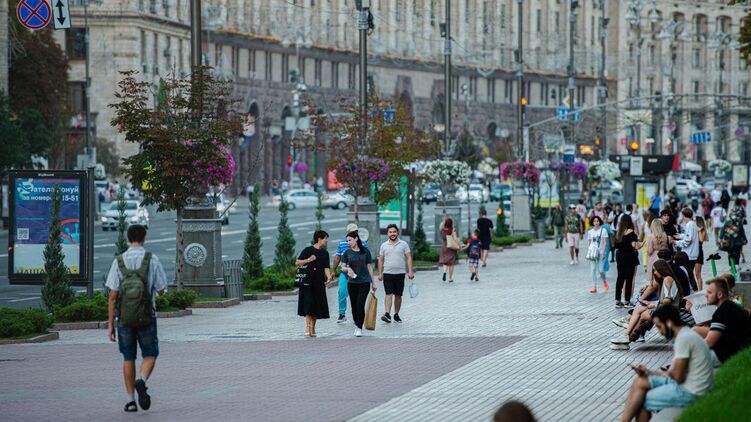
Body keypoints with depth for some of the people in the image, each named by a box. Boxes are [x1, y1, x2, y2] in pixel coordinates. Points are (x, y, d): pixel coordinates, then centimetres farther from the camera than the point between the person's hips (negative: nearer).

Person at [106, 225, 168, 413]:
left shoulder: (118, 262, -3)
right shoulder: (152, 260, -6)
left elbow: (112, 296, -4)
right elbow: (161, 290, 0)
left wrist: (110, 324, 0)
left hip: (124, 318, 1)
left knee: (128, 358, 12)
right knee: (150, 355, 11)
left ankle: (130, 400, 11)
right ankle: (141, 381, -18)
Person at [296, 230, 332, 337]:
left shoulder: (325, 253, 13)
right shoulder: (308, 250, 0)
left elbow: (326, 268, 7)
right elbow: (297, 263, 0)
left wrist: (329, 276, -13)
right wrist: (308, 260, -14)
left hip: (319, 283, 4)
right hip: (307, 282, -4)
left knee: (317, 306, 5)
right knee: (308, 304, -12)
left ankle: (313, 328, 14)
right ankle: (307, 327, -14)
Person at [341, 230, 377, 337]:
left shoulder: (365, 251, 3)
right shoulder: (347, 253, 5)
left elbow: (369, 267, 8)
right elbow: (343, 267, 3)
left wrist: (373, 283, 9)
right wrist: (347, 269, -21)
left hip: (364, 282, -2)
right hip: (352, 283, 2)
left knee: (360, 304, -12)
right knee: (354, 305, 7)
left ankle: (360, 328, -9)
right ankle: (356, 325, 25)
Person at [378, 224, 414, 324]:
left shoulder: (404, 244, 4)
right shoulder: (384, 245, 8)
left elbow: (409, 258, 1)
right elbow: (380, 260, 11)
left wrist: (410, 271, -8)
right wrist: (380, 273, 4)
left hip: (400, 273, 0)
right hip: (387, 273, 0)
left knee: (398, 295, 7)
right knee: (389, 294, -11)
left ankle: (396, 315, 18)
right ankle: (387, 314, -20)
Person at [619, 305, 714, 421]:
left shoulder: (684, 339, -19)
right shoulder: (685, 335, 14)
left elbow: (678, 376, -19)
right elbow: (674, 373, 15)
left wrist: (669, 373, 3)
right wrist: (649, 372, 7)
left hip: (689, 393, -10)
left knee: (640, 401, -4)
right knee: (640, 382, 6)